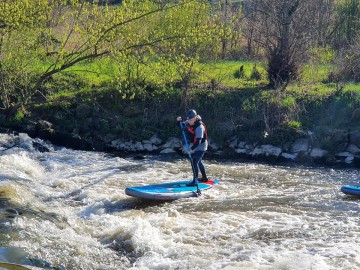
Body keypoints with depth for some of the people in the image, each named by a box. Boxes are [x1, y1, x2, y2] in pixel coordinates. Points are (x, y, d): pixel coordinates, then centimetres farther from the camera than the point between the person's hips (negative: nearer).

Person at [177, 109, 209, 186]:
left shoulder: (199, 126, -30)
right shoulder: (188, 122, -6)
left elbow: (198, 141, -33)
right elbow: (182, 126, 11)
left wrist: (191, 149, -39)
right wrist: (179, 121, -11)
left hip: (201, 146, -9)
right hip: (195, 145, 9)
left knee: (195, 162, -15)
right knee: (198, 161, 20)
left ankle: (195, 181, -11)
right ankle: (204, 178, 35)